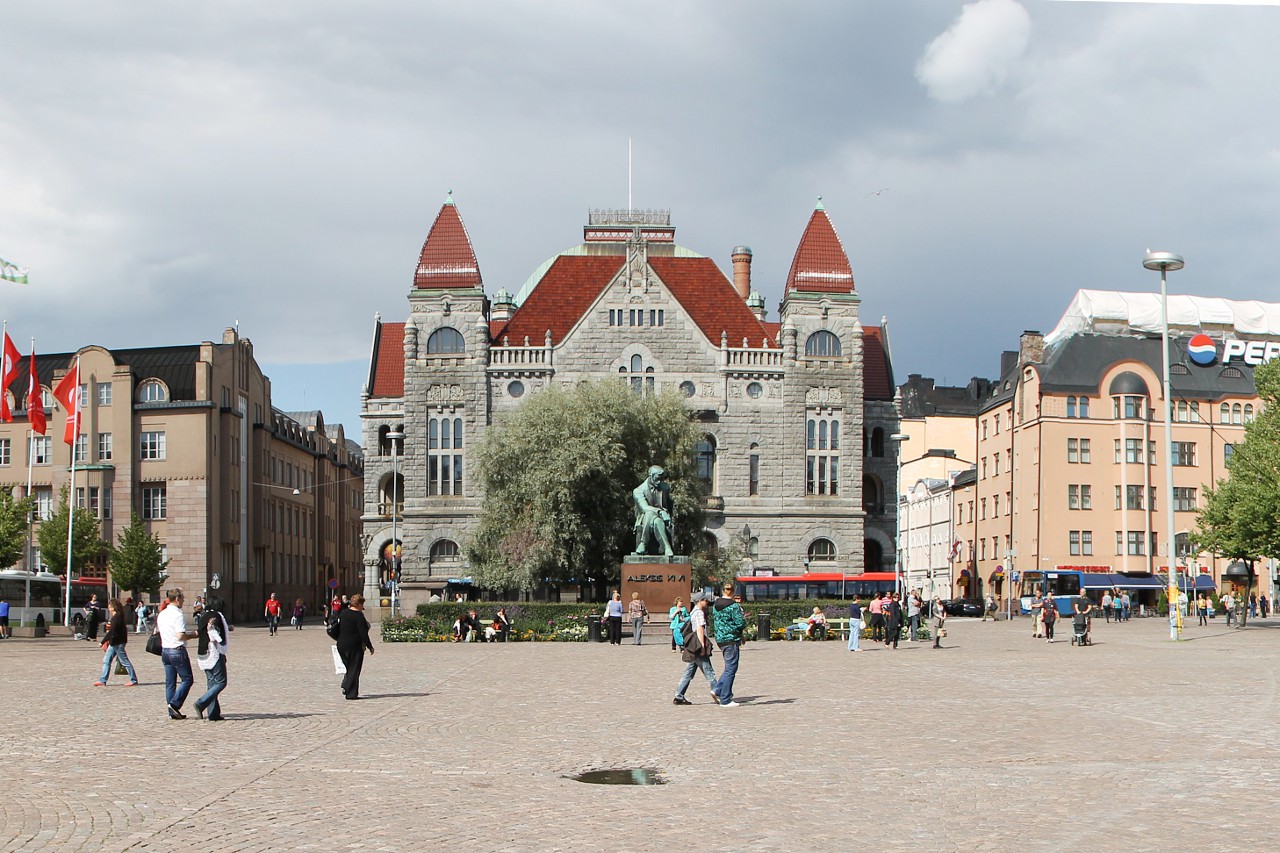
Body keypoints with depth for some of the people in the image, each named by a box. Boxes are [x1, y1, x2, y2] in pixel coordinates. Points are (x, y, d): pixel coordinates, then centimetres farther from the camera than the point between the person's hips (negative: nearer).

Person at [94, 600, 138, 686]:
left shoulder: (116, 618, -20)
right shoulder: (115, 617, 11)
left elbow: (111, 631, -23)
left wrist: (102, 642, -20)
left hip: (118, 643, -10)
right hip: (113, 643, 10)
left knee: (124, 661, -3)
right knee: (106, 660, 10)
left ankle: (134, 680, 2)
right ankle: (102, 680, 13)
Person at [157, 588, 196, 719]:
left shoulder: (161, 614, 10)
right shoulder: (178, 615, -16)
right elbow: (180, 636, -23)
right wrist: (193, 634, -7)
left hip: (165, 650, 8)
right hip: (177, 651, -8)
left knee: (170, 682, 9)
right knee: (187, 679, 1)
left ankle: (172, 712, 10)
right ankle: (175, 703, -11)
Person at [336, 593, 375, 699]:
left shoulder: (343, 613, 7)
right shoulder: (359, 616, -15)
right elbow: (363, 634, -17)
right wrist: (370, 646, -10)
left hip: (341, 645, 7)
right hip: (354, 646, -7)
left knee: (349, 667, 21)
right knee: (354, 670, 0)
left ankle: (345, 686, 9)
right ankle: (351, 693, -2)